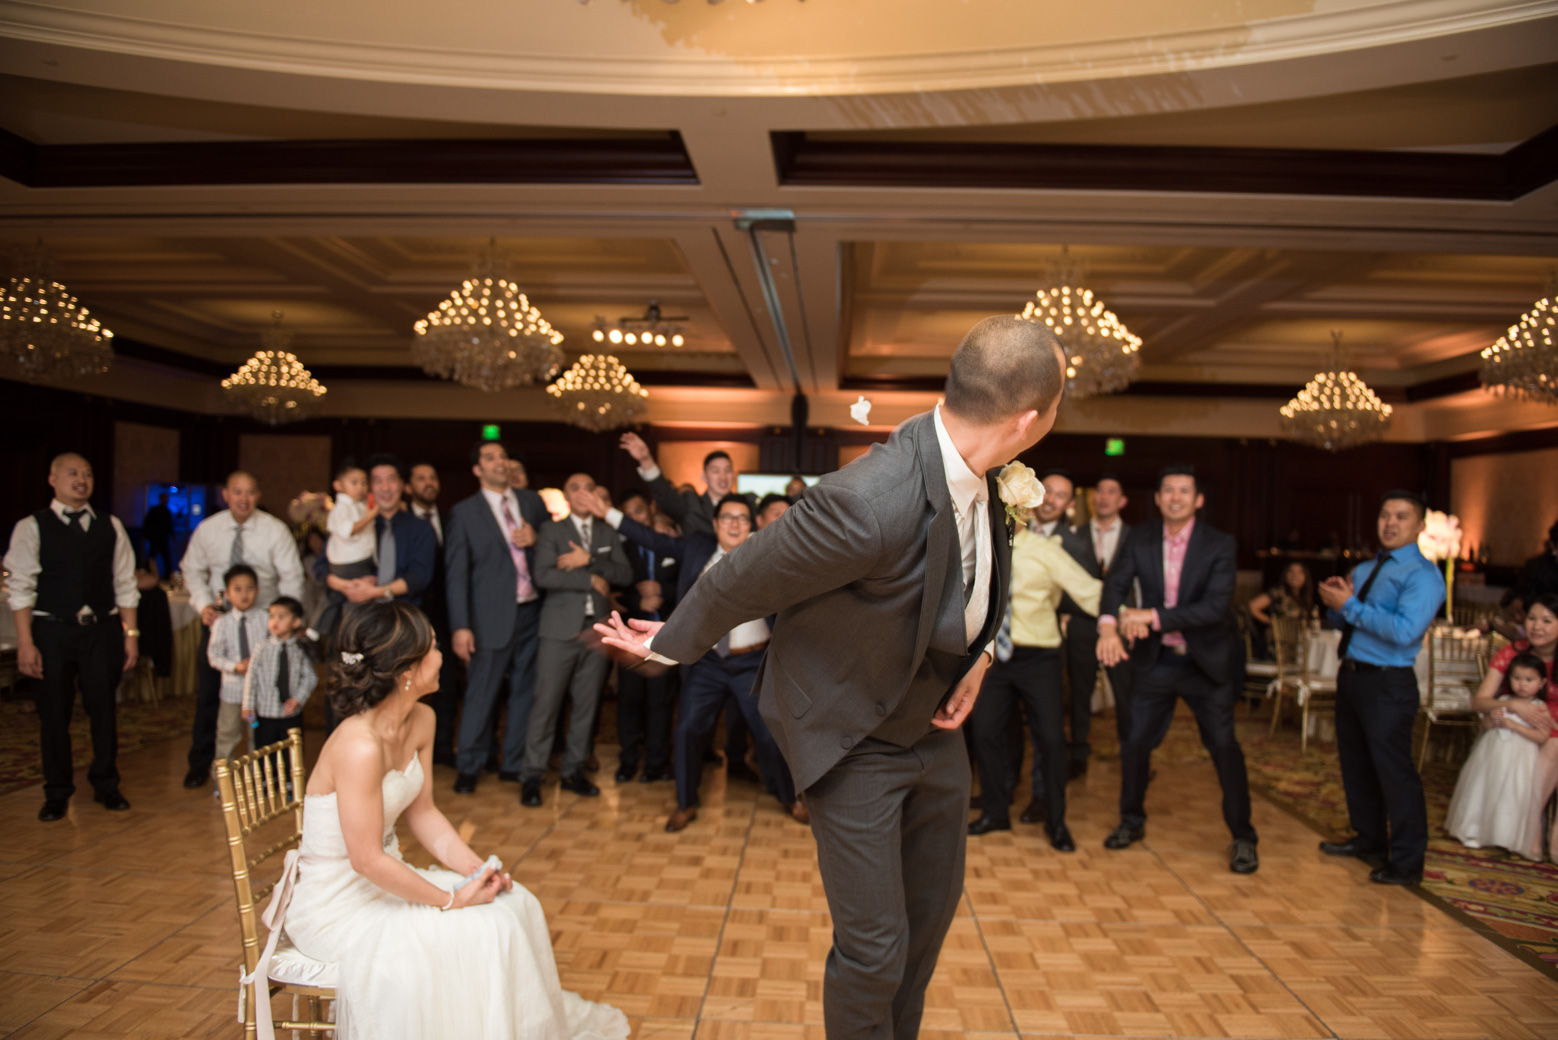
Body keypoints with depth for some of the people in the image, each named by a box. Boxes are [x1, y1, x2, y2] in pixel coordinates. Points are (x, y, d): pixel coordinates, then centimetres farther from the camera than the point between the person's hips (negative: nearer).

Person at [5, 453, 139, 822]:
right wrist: (25, 643, -9)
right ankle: (57, 793, 21)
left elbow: (125, 583, 9)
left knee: (104, 708, 7)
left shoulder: (110, 526, 8)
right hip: (52, 629, -2)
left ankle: (106, 784, 23)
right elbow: (21, 587, -3)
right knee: (54, 713, 6)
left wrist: (130, 633, 3)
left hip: (102, 628, 2)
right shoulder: (32, 527, 1)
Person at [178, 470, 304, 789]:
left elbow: (292, 577, -7)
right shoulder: (207, 529, -1)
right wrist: (203, 604, -6)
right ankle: (201, 764, 24)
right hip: (217, 617, 2)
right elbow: (193, 569, 10)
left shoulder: (275, 530, -9)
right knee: (207, 692, 8)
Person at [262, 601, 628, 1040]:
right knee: (461, 942, -22)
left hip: (381, 879, 9)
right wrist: (451, 900, -19)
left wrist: (475, 868, -6)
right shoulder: (360, 747, -30)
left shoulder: (421, 721, -2)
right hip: (334, 903, -8)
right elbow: (367, 859, -27)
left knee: (513, 905, 1)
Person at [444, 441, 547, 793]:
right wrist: (460, 626, -11)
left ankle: (514, 763, 24)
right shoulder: (464, 513, -1)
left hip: (533, 612, 4)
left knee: (525, 692, 11)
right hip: (493, 617, -4)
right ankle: (468, 767, 18)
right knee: (480, 696, 2)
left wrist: (536, 540, -7)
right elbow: (456, 574, -4)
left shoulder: (531, 501, 9)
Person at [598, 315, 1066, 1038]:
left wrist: (977, 656, -2)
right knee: (874, 946, 2)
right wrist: (671, 645, -5)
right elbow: (740, 581, -21)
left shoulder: (977, 470, -13)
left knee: (932, 908, 23)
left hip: (936, 721, 8)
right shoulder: (864, 503, -38)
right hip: (855, 740, -8)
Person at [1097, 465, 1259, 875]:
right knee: (1135, 743, 8)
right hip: (1153, 661, 3)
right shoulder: (1141, 539, -2)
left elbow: (1217, 606, -22)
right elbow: (1116, 583, -7)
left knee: (1225, 747, 2)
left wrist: (1154, 617, -29)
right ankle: (1132, 821, 30)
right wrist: (1108, 625, -29)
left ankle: (1243, 838, 19)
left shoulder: (1219, 544, -12)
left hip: (1205, 662, -2)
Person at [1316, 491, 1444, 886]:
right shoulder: (1364, 569, 14)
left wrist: (1350, 605, -21)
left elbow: (1405, 631, -26)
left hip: (1388, 684, -8)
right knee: (1356, 764, 18)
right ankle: (1369, 841, 35)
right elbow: (1342, 621, 18)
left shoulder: (1422, 575, -12)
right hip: (1351, 675, 8)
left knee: (1394, 771, -1)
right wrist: (1334, 603, -4)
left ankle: (1407, 863, 13)